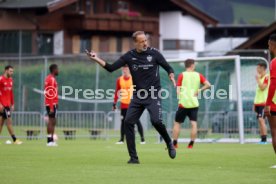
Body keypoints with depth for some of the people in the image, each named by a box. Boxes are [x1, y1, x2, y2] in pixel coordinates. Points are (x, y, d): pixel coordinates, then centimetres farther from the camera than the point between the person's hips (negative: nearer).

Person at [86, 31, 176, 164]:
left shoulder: (154, 53, -4)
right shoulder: (129, 56, 1)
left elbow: (168, 68, 4)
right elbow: (111, 68, 0)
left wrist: (172, 78, -16)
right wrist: (97, 59, -12)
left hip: (153, 94, -3)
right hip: (137, 96, 4)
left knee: (156, 121, -22)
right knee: (128, 122, -6)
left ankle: (169, 144, 8)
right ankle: (133, 157, 2)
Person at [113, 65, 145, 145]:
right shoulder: (119, 80, 3)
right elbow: (117, 92, 9)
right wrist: (114, 103, 6)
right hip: (124, 104, 2)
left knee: (137, 121, -4)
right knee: (123, 121, 3)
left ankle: (142, 138, 0)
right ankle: (122, 139, 9)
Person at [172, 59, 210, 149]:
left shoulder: (182, 75, 1)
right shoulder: (198, 75, 5)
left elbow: (178, 90, -4)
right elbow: (208, 85, -5)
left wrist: (179, 100, 2)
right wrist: (199, 90, 2)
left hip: (183, 103, -1)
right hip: (194, 104, 1)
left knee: (177, 123, 8)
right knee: (194, 123, 1)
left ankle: (174, 144, 7)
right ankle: (191, 144, -6)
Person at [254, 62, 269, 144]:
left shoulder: (266, 77, -8)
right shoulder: (260, 78, 18)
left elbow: (262, 87, -20)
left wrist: (258, 79, -13)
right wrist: (254, 104, 20)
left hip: (263, 102, -9)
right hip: (258, 102, 9)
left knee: (261, 119, -16)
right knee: (260, 120, 6)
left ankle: (264, 139, -17)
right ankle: (262, 139, 8)